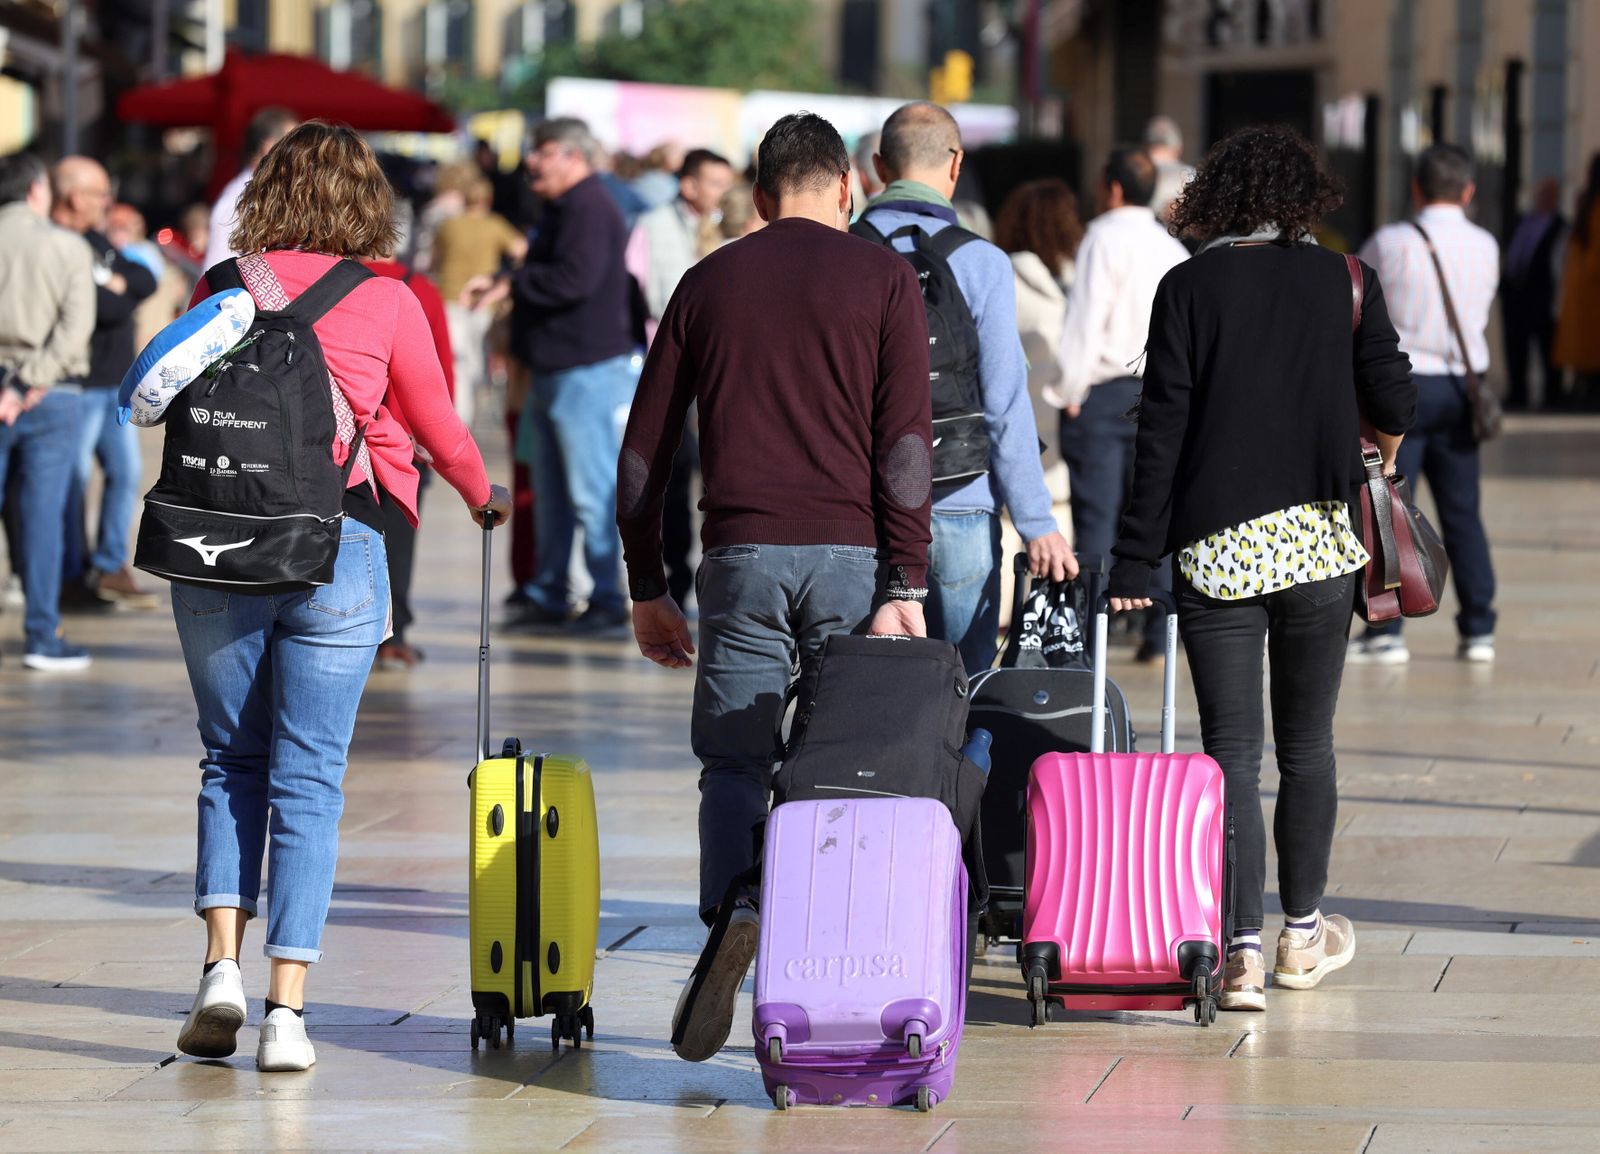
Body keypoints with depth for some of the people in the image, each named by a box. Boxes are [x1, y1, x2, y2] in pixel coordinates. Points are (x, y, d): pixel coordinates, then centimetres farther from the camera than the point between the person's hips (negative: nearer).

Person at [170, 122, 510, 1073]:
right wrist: (484, 497, 30)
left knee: (232, 761, 16)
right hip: (337, 548, -2)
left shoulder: (221, 288, 3)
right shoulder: (386, 303, -1)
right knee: (309, 778, 2)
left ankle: (223, 964, 0)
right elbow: (439, 427, 10)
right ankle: (287, 1010, -1)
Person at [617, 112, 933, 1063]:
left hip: (741, 556, 1)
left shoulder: (708, 282, 13)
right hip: (851, 555, -1)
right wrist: (904, 587, -6)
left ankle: (735, 905, -22)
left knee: (733, 762, 7)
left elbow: (644, 448, 13)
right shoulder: (883, 278, 6)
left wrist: (647, 588, 20)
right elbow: (905, 441, -4)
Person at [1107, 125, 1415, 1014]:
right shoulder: (1346, 282, 0)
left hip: (1216, 546, -1)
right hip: (1319, 541, 1)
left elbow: (1163, 429, -4)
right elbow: (1397, 406, -3)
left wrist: (1138, 559, -1)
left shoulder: (1189, 289, -1)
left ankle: (1241, 949, -7)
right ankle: (1302, 935, 24)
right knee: (1308, 744, 14)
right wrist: (1380, 438, 21)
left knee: (1231, 751, 0)